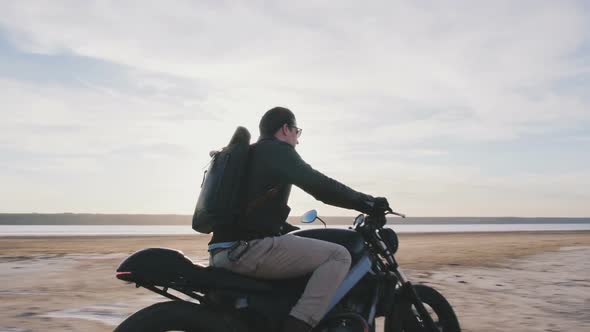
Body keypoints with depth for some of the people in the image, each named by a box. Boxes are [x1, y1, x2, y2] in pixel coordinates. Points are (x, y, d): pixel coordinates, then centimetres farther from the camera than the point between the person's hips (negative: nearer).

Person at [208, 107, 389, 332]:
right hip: (249, 248, -10)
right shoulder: (277, 150, -3)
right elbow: (319, 185, -13)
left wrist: (287, 227, 39)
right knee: (338, 256, -10)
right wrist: (367, 203, -5)